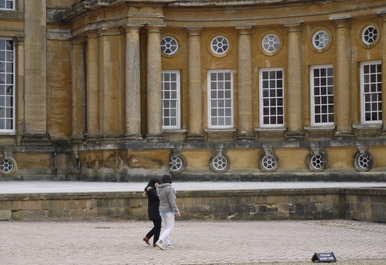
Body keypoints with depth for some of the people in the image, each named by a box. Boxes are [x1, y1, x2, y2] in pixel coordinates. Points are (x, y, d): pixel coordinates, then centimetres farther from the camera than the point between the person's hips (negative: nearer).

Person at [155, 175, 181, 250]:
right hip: (169, 211, -7)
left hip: (162, 211, 7)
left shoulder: (159, 189, 4)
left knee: (166, 228, 14)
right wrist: (176, 212, -17)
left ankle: (167, 244, 11)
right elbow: (172, 201, -20)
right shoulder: (169, 188, -18)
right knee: (170, 228, -4)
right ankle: (159, 242, -19)